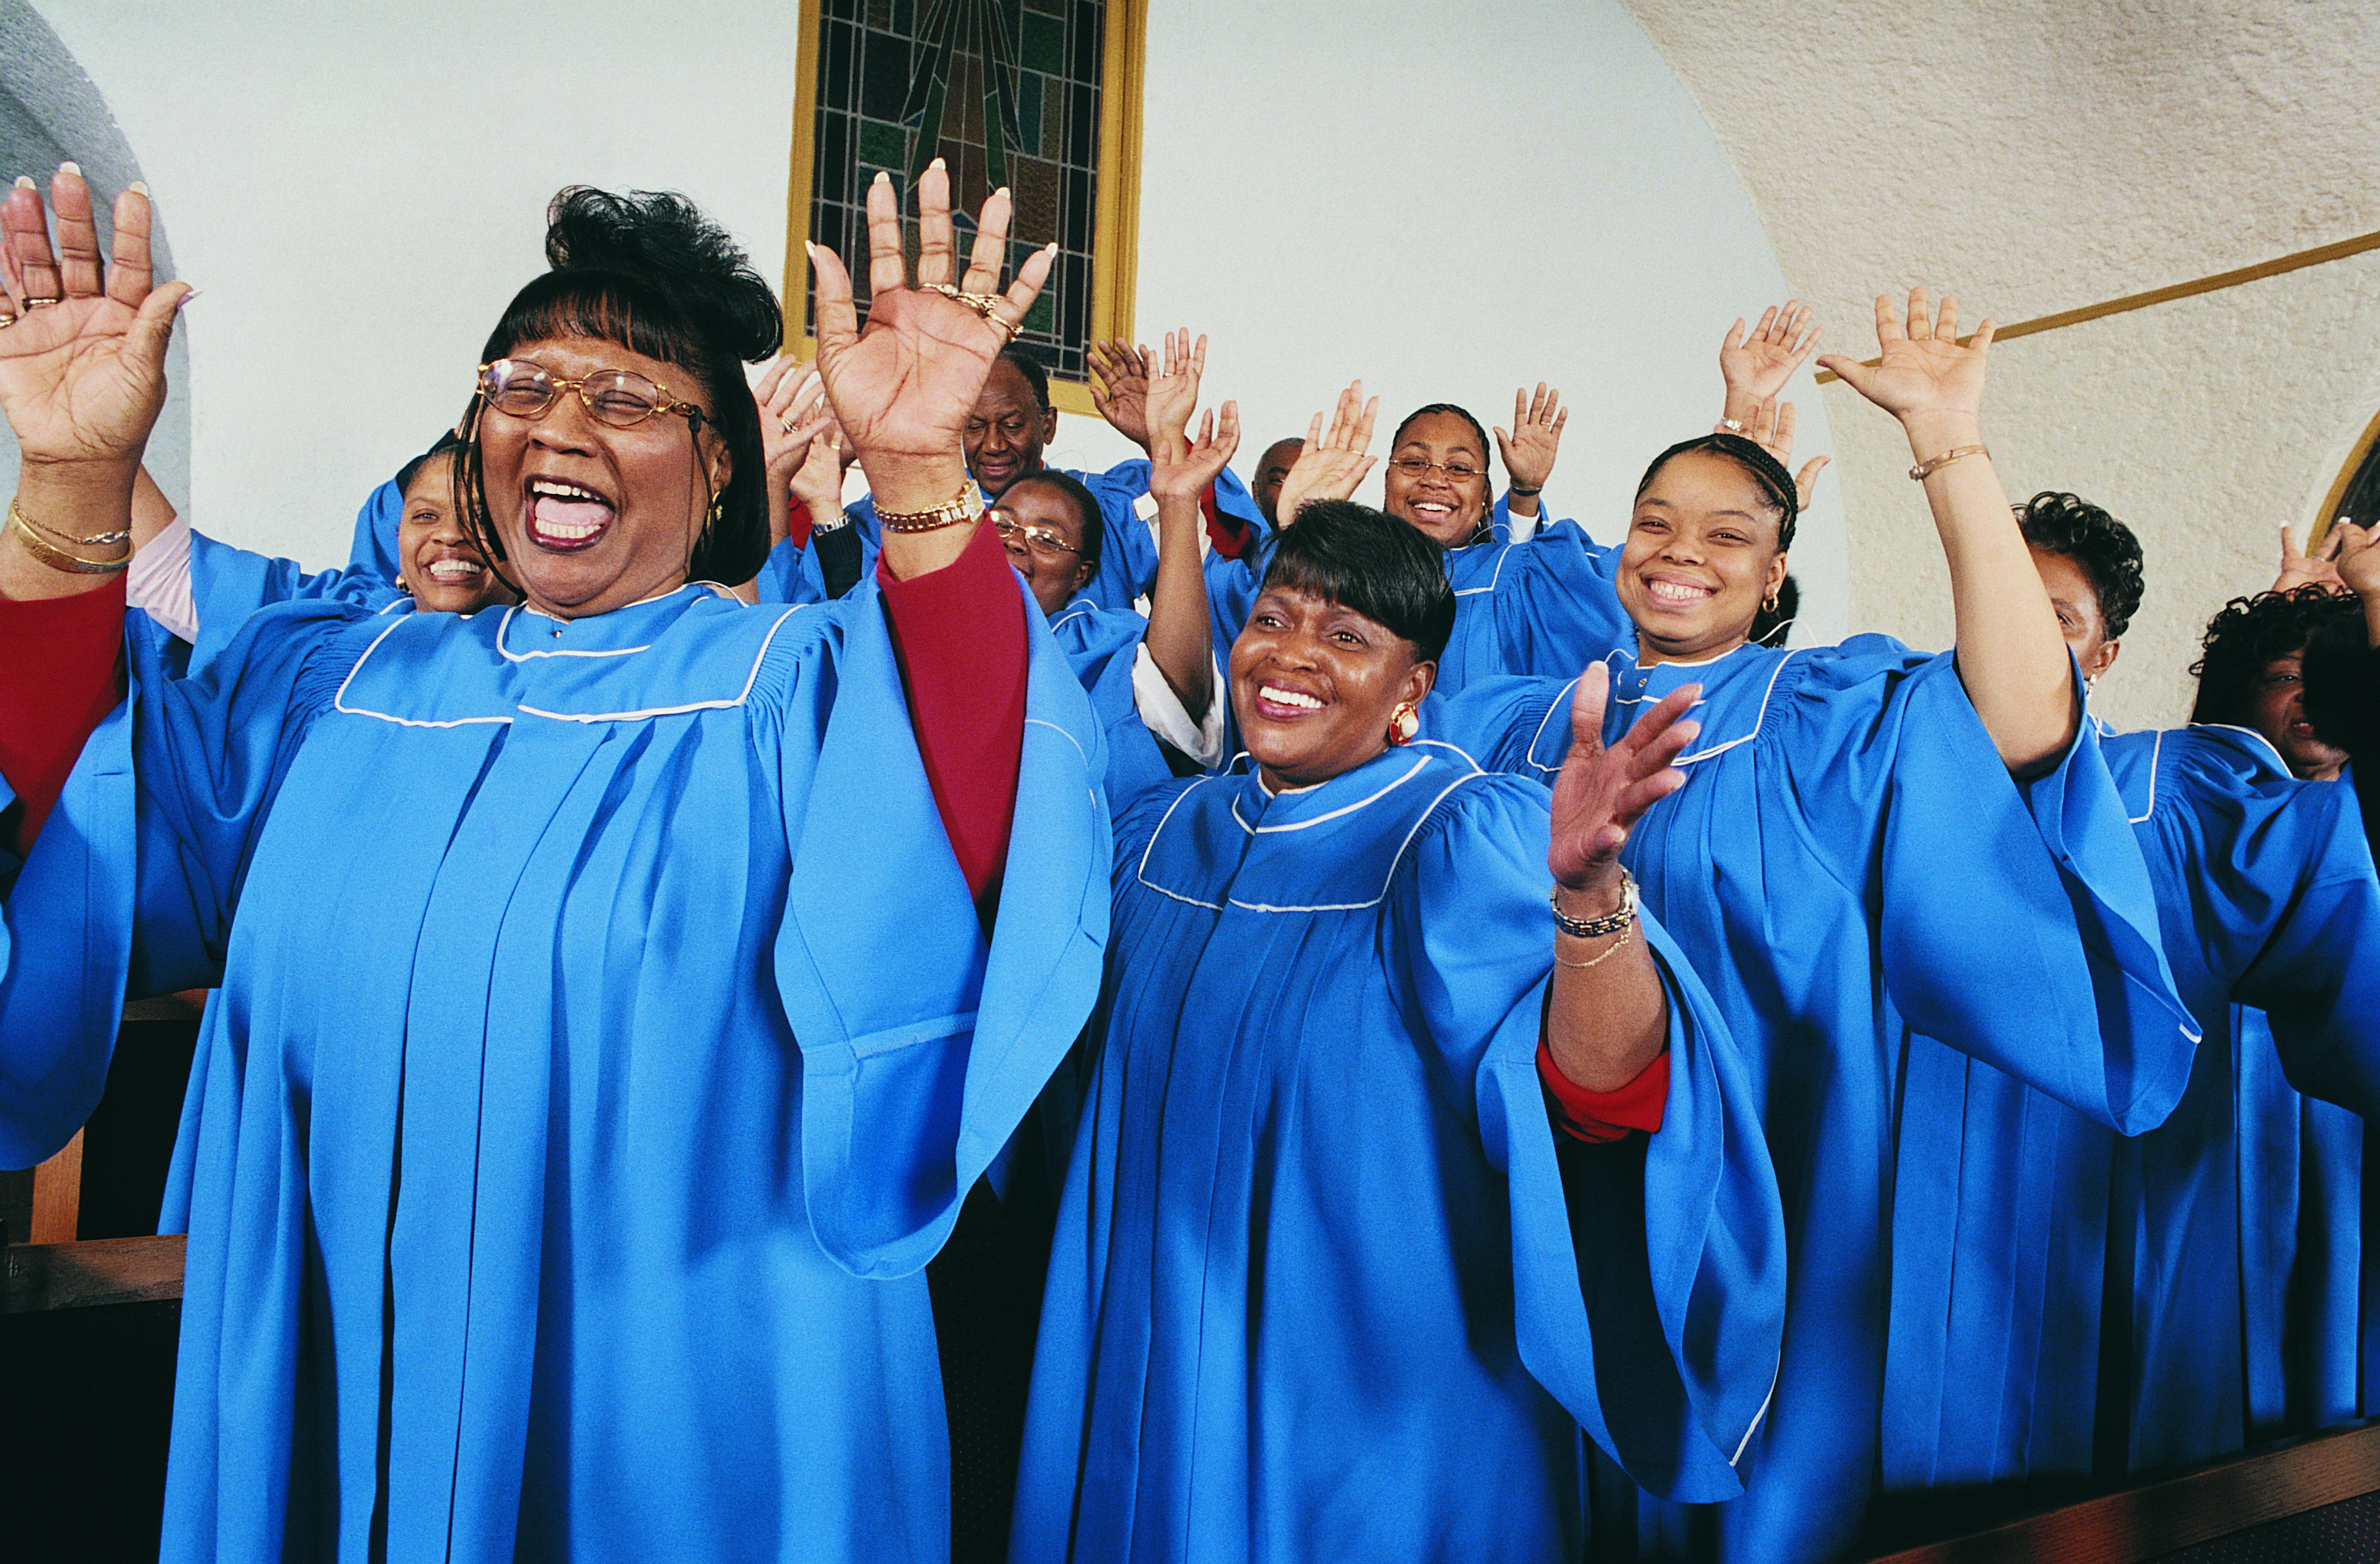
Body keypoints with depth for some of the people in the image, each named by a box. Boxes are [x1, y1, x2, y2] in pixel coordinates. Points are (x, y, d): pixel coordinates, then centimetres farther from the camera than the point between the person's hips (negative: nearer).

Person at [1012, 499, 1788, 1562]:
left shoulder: (1472, 837, -16)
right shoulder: (1166, 830, 1)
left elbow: (1602, 1098, -32)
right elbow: (1113, 1074, 15)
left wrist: (1591, 888, -50)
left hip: (1379, 1390, -4)